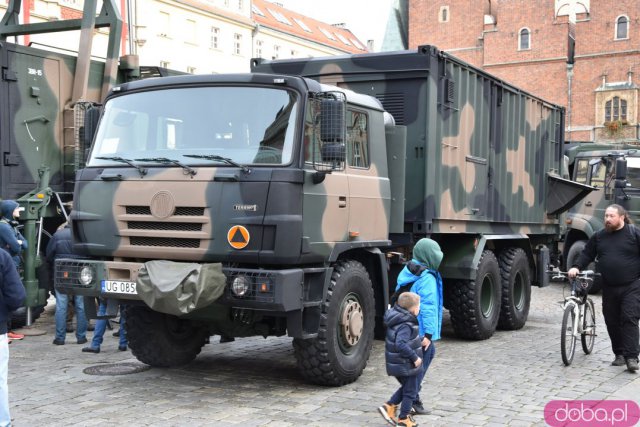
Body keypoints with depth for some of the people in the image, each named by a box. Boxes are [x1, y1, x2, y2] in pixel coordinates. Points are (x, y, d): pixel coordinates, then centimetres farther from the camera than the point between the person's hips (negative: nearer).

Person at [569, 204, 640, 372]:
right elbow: (587, 254, 13)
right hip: (609, 288, 5)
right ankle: (619, 354, 20)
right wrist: (576, 267, -4)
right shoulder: (599, 237, 10)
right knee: (612, 322, 7)